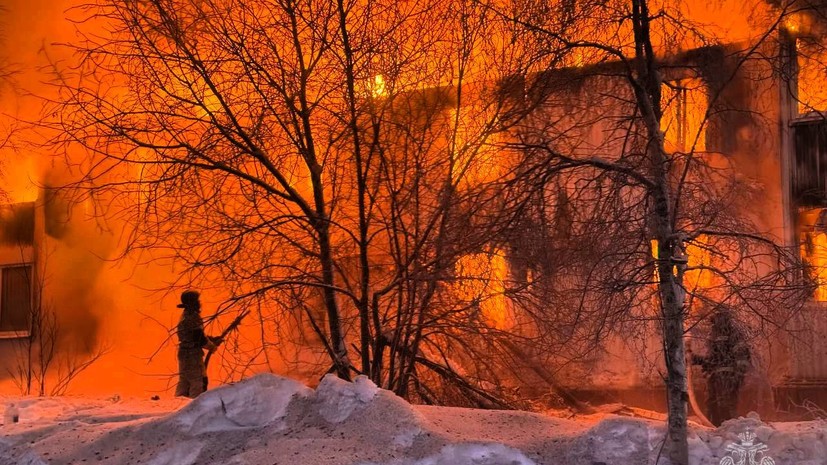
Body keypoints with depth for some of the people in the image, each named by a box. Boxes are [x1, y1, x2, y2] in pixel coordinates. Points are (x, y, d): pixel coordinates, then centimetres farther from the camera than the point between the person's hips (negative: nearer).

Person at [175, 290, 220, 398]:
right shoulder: (193, 317, -17)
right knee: (198, 381, -6)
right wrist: (212, 345, -2)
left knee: (184, 380, 15)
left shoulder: (185, 316, 14)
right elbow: (200, 339, -19)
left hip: (184, 353, 10)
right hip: (193, 354, -10)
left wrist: (212, 339, 13)